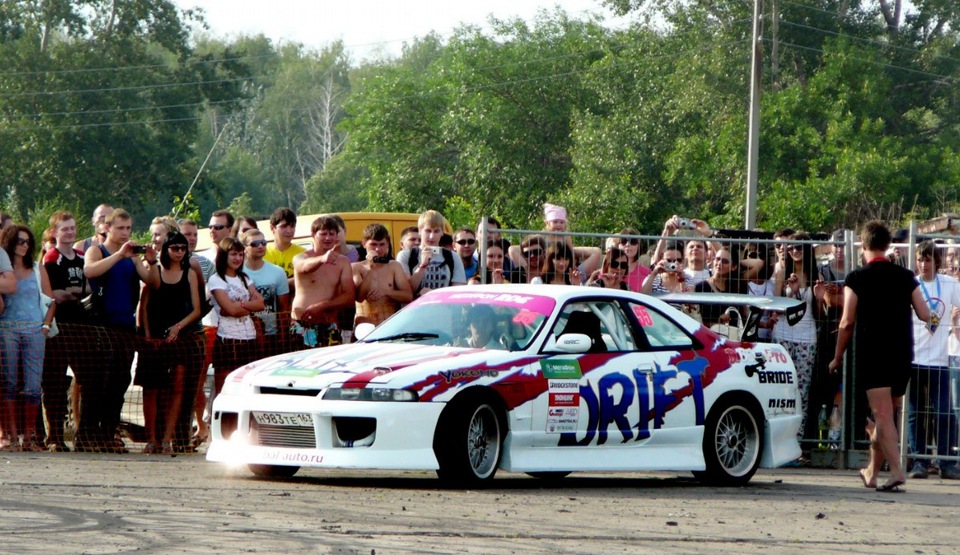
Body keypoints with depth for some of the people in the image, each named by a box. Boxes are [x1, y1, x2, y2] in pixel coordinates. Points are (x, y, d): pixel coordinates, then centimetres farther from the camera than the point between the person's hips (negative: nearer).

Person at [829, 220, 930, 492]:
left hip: (871, 355, -4)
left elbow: (847, 323, -5)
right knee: (885, 416, 16)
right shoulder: (906, 277, 6)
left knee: (883, 416, -9)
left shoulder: (857, 279, -4)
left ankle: (896, 470, -23)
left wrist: (838, 357, 7)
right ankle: (872, 472, 27)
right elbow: (925, 315, 5)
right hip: (902, 356, 4)